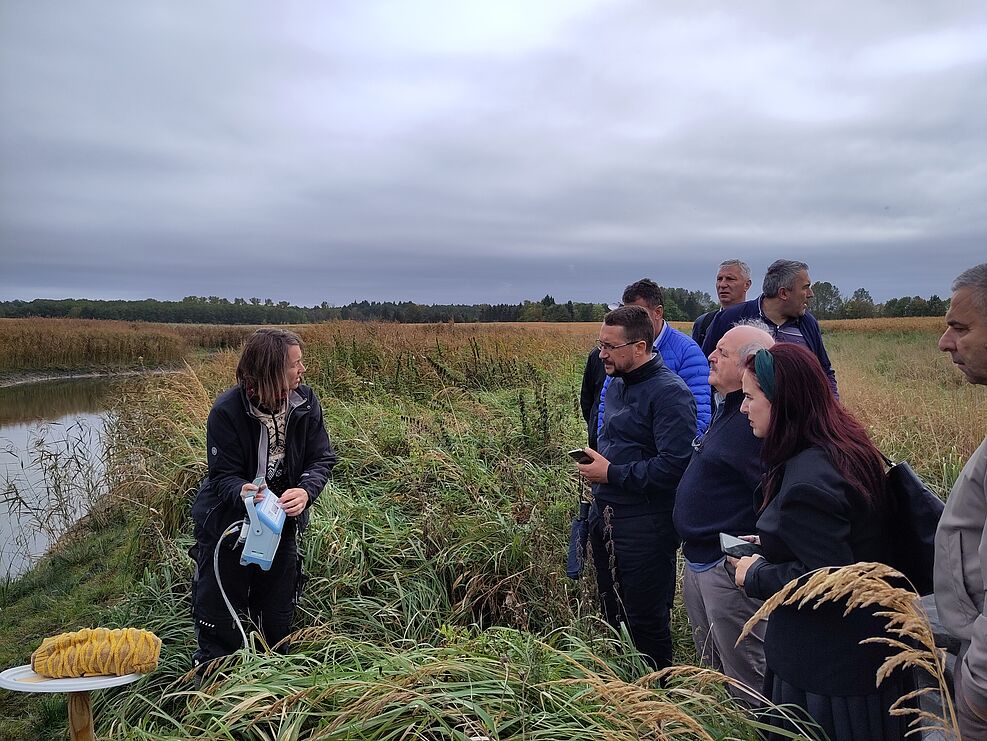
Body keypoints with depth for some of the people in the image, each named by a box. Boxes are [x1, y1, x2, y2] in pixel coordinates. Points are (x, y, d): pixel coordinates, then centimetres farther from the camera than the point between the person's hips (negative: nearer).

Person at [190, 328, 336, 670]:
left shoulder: (305, 402, -15)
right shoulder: (227, 411, -24)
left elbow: (321, 459, -12)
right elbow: (223, 475, -21)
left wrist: (305, 491, -33)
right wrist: (242, 492, -44)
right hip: (228, 519, -3)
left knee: (278, 616, 17)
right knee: (219, 604, 10)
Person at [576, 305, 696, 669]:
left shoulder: (670, 392, -18)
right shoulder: (616, 384, 11)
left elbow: (674, 465, -26)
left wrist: (612, 474, -20)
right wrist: (594, 464, 8)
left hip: (645, 526, -9)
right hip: (604, 516, 9)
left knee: (646, 621, 7)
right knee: (612, 613, 21)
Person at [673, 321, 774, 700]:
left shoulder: (757, 420, -24)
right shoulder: (726, 410, 10)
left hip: (729, 567, -11)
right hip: (698, 562, 11)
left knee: (746, 677, 7)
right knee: (711, 669, 26)